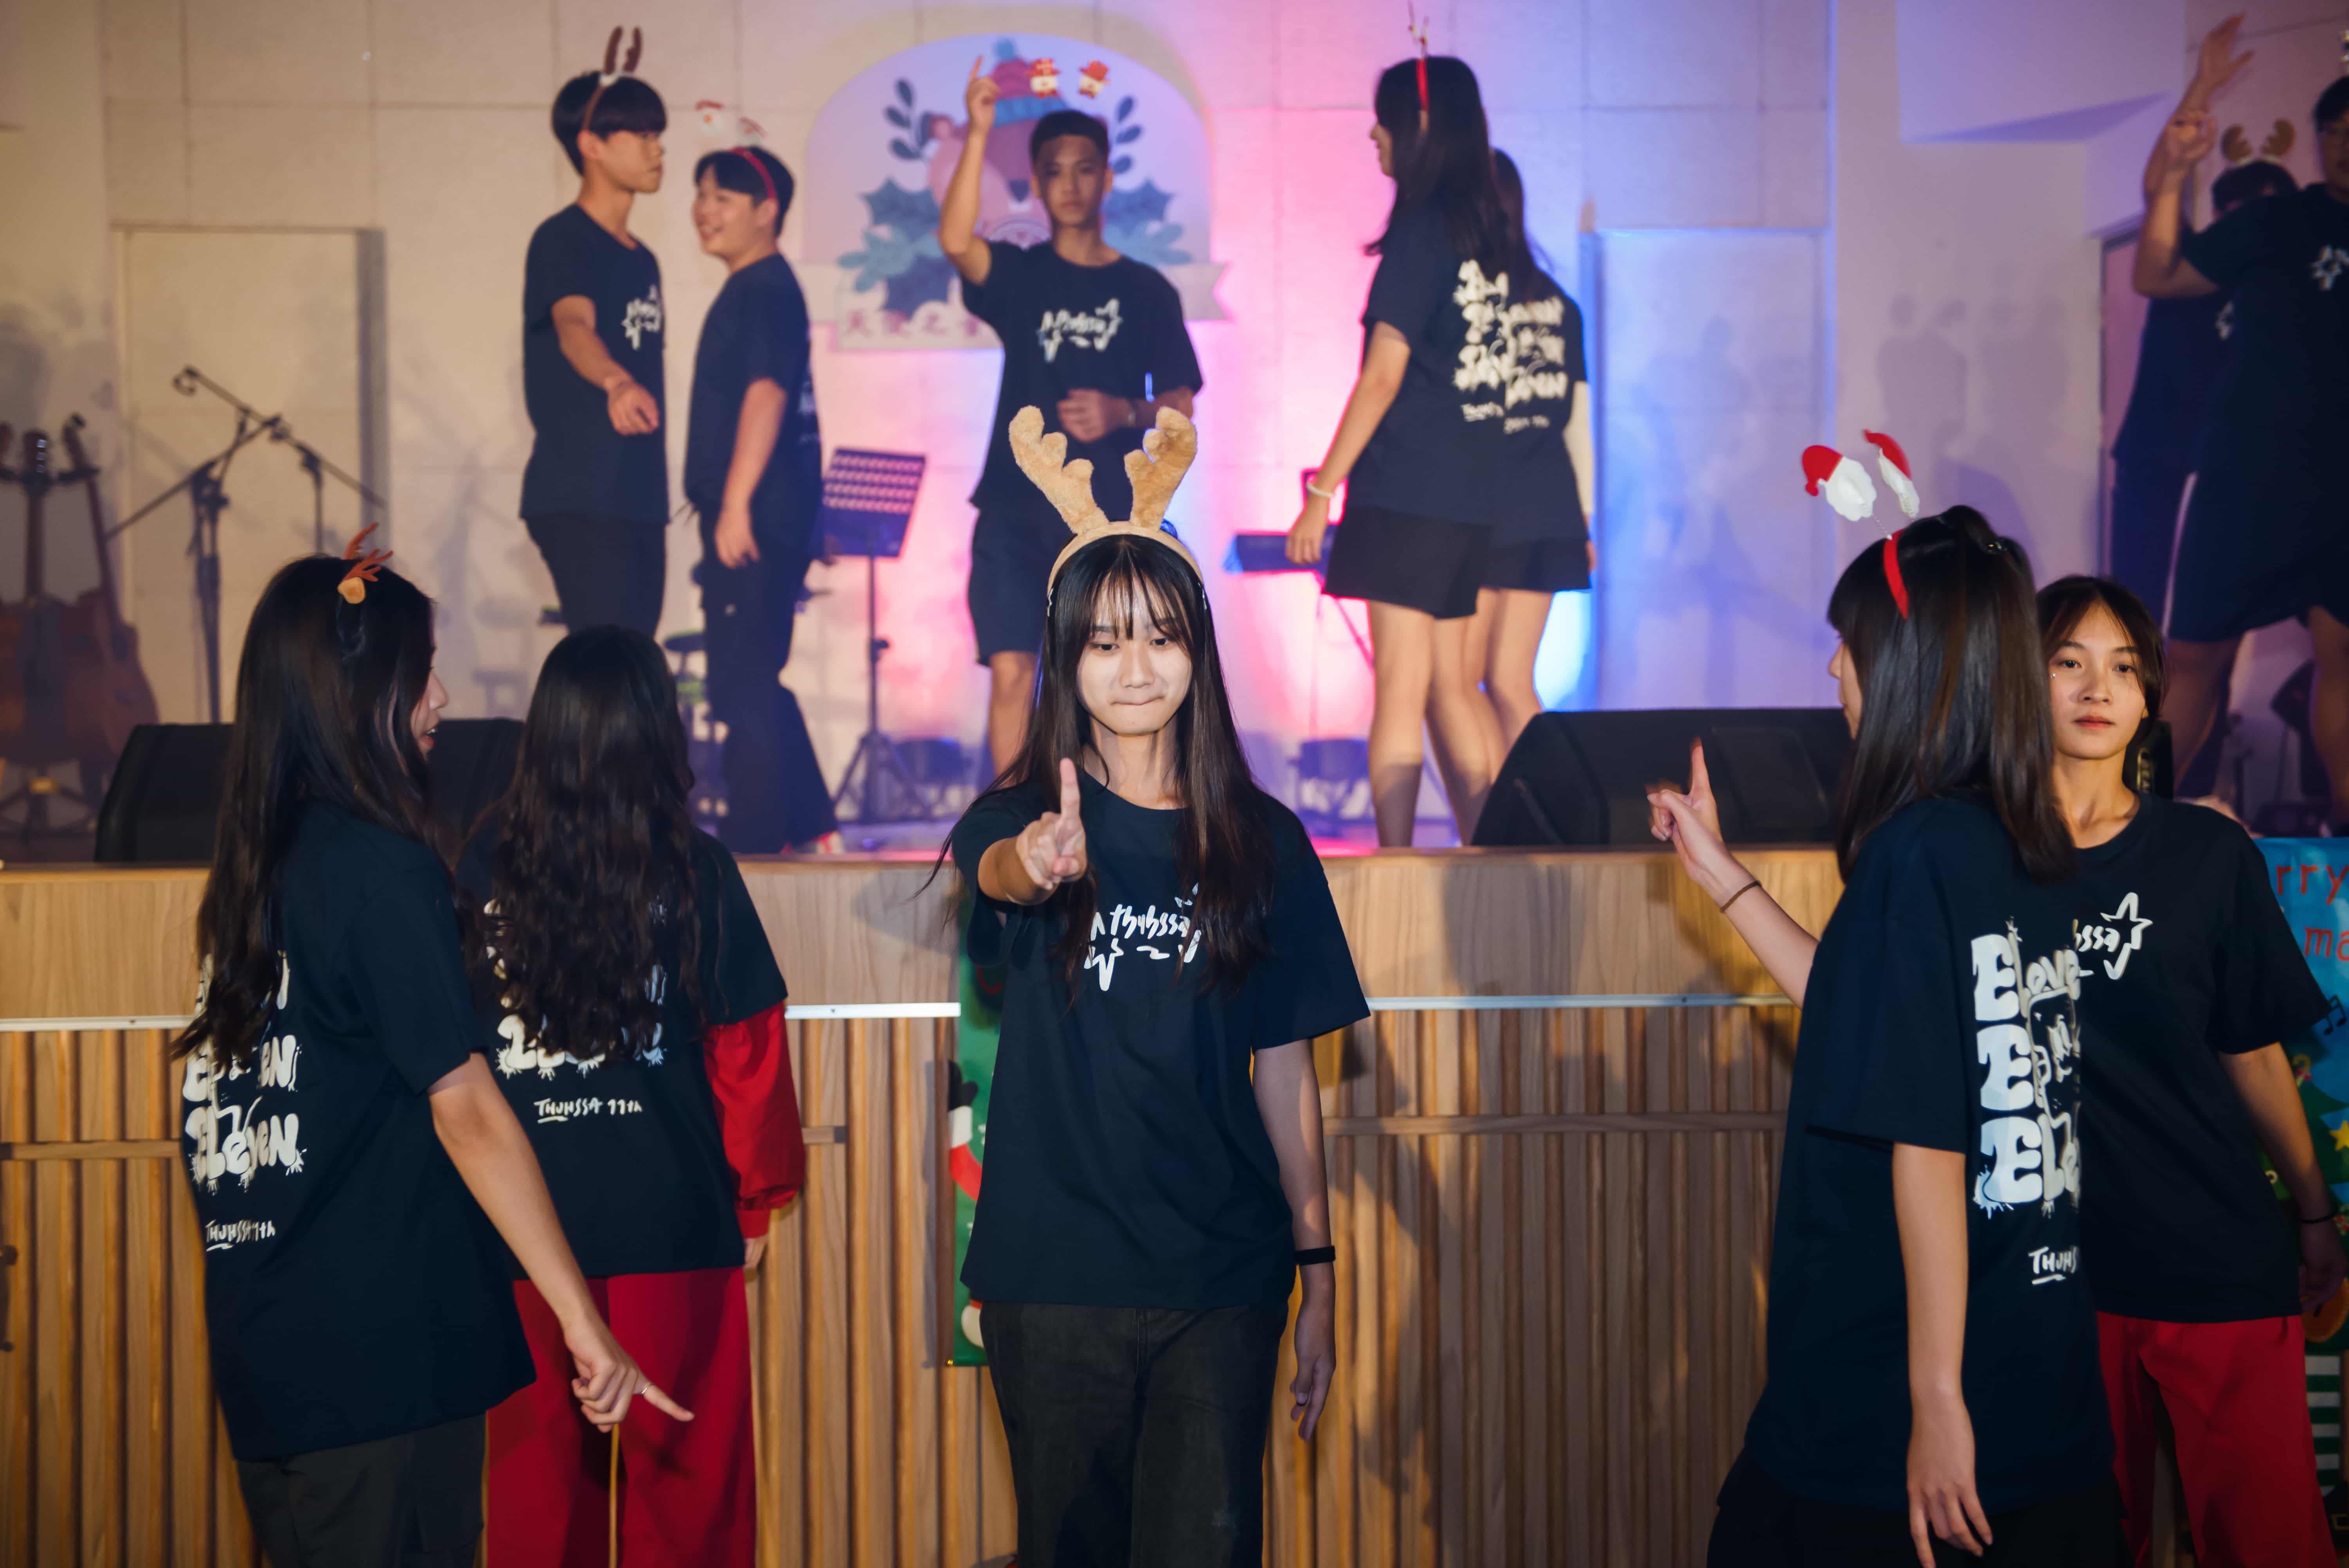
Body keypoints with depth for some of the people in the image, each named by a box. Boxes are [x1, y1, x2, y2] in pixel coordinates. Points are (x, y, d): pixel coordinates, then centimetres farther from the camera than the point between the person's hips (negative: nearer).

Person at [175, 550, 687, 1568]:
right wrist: (585, 1325, -20)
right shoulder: (380, 868, -16)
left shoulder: (250, 871, 9)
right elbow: (466, 1107, -20)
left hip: (263, 1349, 8)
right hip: (379, 1358, -8)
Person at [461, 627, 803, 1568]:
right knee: (683, 1485, 9)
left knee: (537, 1486, 11)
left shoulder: (483, 868, -1)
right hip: (673, 1219, -2)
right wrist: (758, 1198, 11)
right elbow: (748, 1049, -3)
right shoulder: (695, 872, -6)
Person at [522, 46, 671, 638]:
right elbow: (573, 327, -27)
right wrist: (617, 382, -49)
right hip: (577, 500, -8)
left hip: (639, 500, 8)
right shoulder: (562, 239, -8)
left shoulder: (642, 259, 18)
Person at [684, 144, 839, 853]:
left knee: (742, 681, -8)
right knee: (752, 680, 17)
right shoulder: (753, 289, 19)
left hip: (756, 520, -11)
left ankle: (752, 837, -5)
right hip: (762, 519, 11)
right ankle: (805, 821, 24)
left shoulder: (764, 289, -12)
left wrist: (735, 504, -28)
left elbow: (766, 393, -23)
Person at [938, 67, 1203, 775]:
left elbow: (1181, 404, 5)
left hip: (1109, 514, 0)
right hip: (1015, 509, 0)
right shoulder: (1018, 276, 7)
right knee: (1010, 670, -7)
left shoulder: (1146, 290, 7)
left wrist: (1124, 412, -15)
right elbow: (955, 239, -15)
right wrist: (978, 134, -21)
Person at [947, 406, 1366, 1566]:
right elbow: (994, 868, -28)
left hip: (1223, 1272, 1)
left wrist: (1317, 1267, 4)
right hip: (1052, 1276, 0)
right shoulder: (1024, 815, -2)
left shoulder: (1258, 839, 3)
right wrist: (1040, 862, -52)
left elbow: (1284, 1067, 6)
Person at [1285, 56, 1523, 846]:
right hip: (1469, 494, 8)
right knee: (1451, 687, 13)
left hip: (1407, 489, -8)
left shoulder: (1422, 230, -10)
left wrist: (1321, 492, -10)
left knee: (1400, 691, -6)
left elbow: (1383, 375, -13)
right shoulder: (1491, 232, 13)